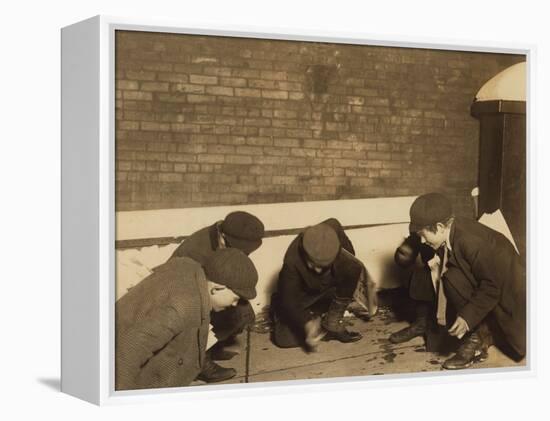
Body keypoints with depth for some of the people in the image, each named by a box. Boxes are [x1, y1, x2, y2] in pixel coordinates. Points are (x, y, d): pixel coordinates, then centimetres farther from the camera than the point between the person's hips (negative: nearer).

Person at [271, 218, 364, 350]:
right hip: (303, 295, -3)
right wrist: (308, 324, -41)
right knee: (285, 339, -19)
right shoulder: (292, 261, -37)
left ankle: (332, 325, -13)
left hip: (330, 285, 3)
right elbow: (289, 300, -30)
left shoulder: (333, 229, -31)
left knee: (353, 268, -28)